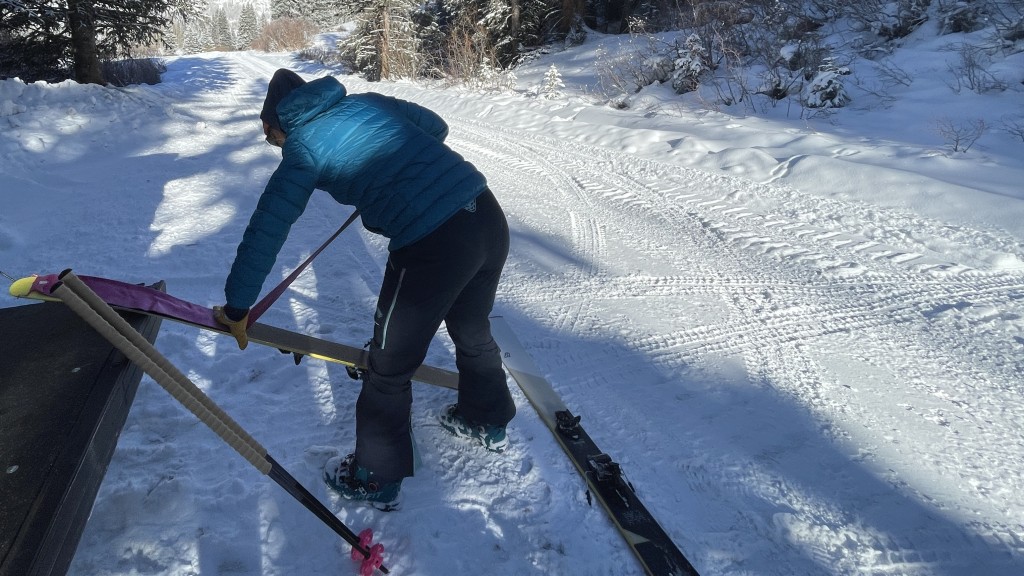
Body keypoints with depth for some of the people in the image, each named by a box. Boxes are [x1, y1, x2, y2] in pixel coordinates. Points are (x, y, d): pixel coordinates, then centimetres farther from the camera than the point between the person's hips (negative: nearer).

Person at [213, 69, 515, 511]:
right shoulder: (370, 101, 17)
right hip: (489, 215, 7)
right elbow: (436, 127, 30)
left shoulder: (302, 146, 3)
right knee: (472, 331, 30)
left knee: (389, 367, 12)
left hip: (433, 246, -7)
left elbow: (266, 231, 2)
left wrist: (237, 307, 12)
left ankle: (377, 479, 30)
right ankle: (489, 422, 52)